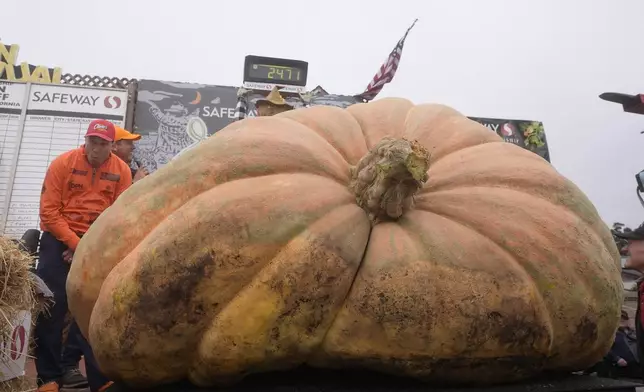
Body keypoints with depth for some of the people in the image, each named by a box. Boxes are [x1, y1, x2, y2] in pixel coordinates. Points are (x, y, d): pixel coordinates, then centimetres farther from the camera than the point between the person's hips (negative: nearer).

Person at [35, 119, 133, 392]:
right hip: (58, 242, 0)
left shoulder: (122, 170, 0)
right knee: (51, 309, 1)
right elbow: (49, 211, -8)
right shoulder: (63, 163, -4)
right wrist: (75, 243, -15)